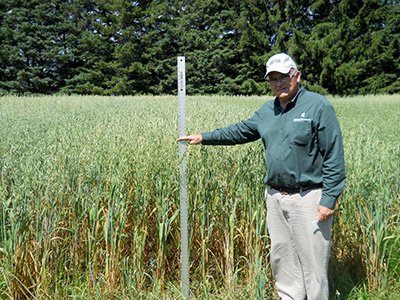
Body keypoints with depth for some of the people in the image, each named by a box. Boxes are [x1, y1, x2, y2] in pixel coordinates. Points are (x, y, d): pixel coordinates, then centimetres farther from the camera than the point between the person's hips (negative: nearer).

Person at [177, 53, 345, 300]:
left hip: (308, 198, -6)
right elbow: (241, 131, 21)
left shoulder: (318, 106, -9)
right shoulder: (268, 110, 12)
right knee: (282, 260, 16)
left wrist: (329, 199, -15)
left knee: (313, 264, 1)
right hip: (275, 196, 7)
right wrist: (204, 138, 19)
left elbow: (334, 156, -11)